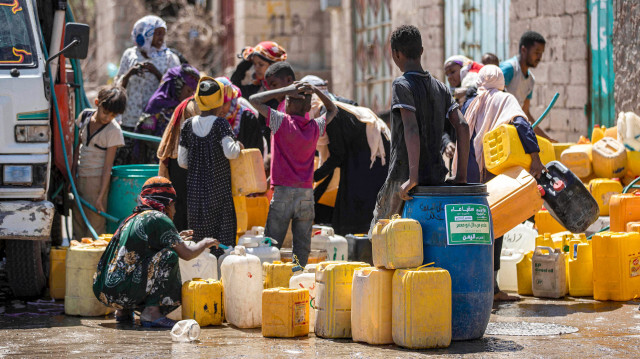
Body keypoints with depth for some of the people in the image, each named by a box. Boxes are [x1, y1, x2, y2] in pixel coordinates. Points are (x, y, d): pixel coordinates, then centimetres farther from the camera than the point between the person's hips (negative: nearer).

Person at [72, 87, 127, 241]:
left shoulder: (113, 131, -14)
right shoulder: (85, 116, 2)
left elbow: (107, 166, -14)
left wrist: (101, 196, -17)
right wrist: (73, 173, 10)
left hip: (97, 180, -6)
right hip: (79, 177, 6)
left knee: (95, 224, -6)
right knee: (77, 220, 11)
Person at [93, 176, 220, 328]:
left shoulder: (132, 219, 21)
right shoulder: (158, 218, -3)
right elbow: (187, 254, -2)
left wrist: (176, 240, 49)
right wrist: (204, 244, 18)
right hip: (123, 292, -9)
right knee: (169, 256, -5)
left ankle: (123, 311, 15)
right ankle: (151, 311, -8)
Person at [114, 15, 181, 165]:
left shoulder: (169, 57, 6)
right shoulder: (130, 55, 11)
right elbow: (118, 86, 12)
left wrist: (156, 72, -13)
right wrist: (129, 73, -7)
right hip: (130, 121, 2)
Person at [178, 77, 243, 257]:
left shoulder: (188, 125, 4)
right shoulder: (220, 123, -9)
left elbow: (182, 161, 6)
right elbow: (230, 152, -21)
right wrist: (238, 146, -1)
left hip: (195, 193, 4)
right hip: (219, 192, -4)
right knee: (223, 240, 0)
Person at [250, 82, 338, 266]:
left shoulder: (281, 121, -5)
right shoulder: (316, 127, 5)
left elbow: (254, 99, 0)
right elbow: (332, 110, 25)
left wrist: (285, 91, 0)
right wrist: (316, 91, 10)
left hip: (283, 192, -3)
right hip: (307, 194, 3)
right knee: (302, 248, 4)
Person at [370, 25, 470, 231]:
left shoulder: (402, 85, -9)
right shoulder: (440, 88, 12)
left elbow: (411, 129, -22)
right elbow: (462, 126, 4)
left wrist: (413, 178, -29)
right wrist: (461, 176, 4)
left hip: (404, 178, -6)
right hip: (436, 177, 7)